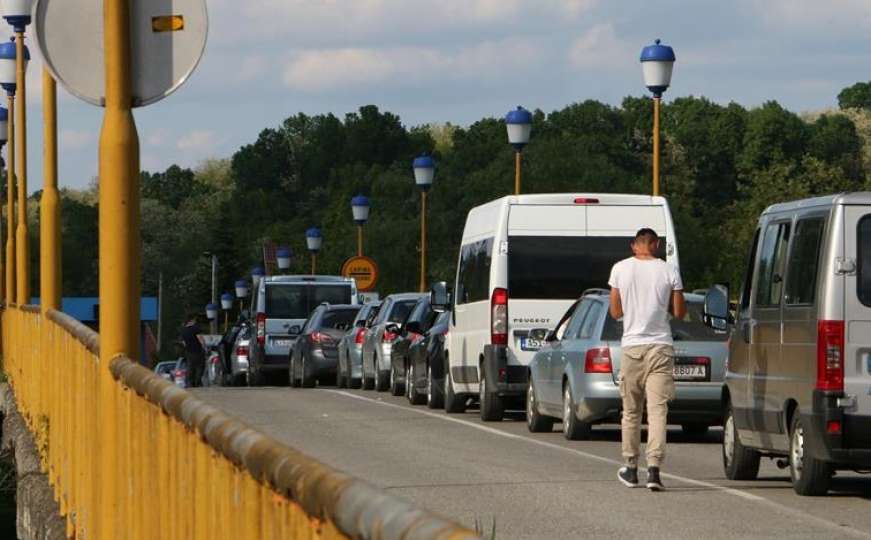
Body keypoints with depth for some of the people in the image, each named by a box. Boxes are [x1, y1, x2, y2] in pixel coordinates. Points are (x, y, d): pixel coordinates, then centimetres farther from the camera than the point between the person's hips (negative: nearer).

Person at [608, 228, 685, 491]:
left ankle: (630, 469, 21)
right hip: (660, 346, -1)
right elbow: (679, 312, 4)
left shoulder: (620, 269, 0)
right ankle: (654, 468, -17)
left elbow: (615, 312, 6)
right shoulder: (669, 271, -2)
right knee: (658, 410, -5)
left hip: (632, 346, 1)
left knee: (631, 411, 13)